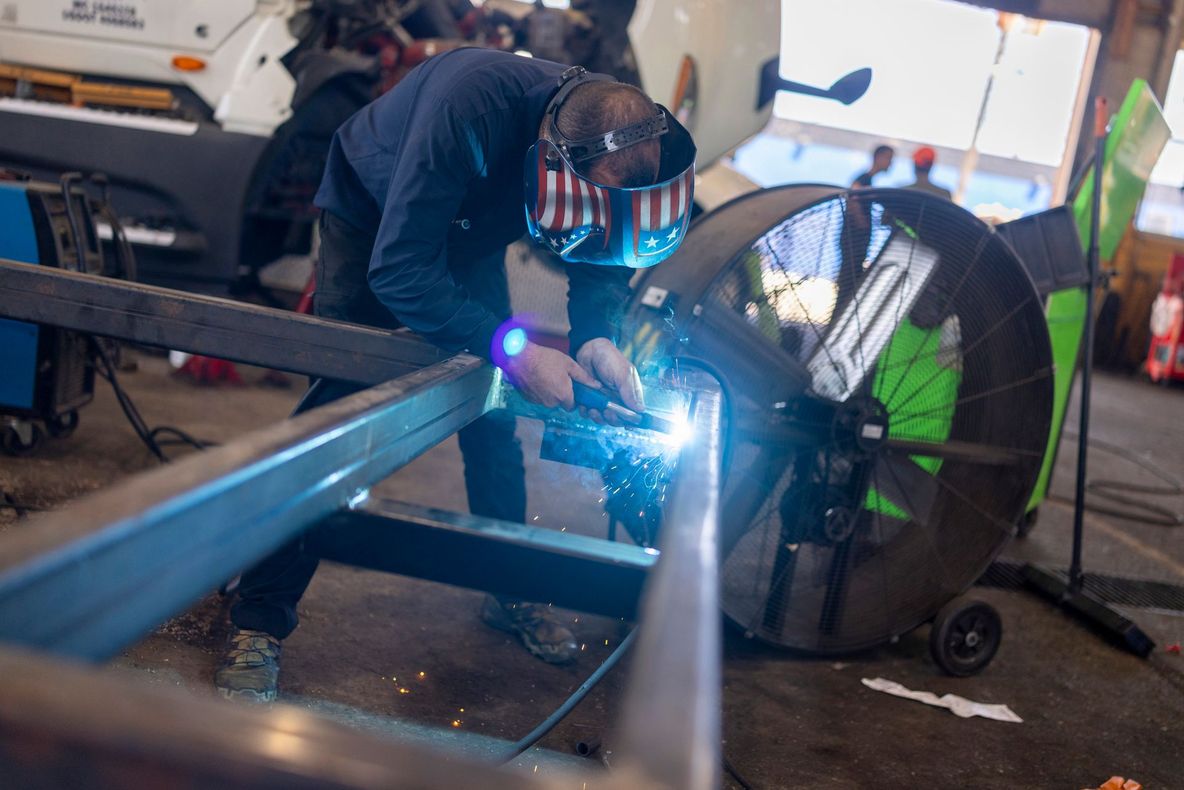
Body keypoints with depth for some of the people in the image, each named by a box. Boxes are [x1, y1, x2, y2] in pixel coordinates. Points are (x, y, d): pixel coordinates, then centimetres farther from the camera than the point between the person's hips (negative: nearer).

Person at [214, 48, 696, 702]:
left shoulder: (616, 145, -26)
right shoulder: (473, 107, -45)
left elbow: (600, 260, -9)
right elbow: (396, 270, -41)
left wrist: (597, 338, -29)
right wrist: (514, 352, -43)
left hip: (464, 230, 5)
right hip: (371, 219, -5)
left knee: (493, 412, 4)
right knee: (340, 401, -16)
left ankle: (511, 593, 23)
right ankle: (258, 621, -9)